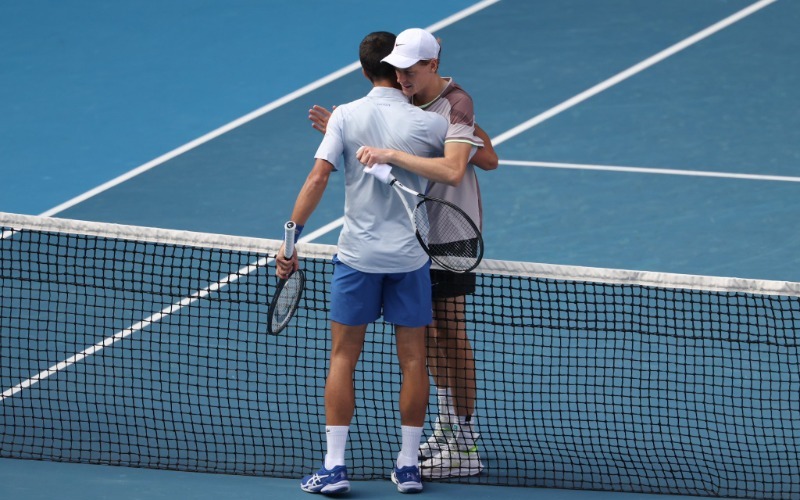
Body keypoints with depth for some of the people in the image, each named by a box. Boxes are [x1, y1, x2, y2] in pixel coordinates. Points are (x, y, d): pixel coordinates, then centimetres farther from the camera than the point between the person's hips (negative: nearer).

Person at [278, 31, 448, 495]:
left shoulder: (346, 117, -6)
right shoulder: (429, 124, -6)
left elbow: (318, 178, -13)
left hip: (357, 256, 0)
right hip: (410, 256, 0)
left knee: (344, 357, 8)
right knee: (413, 359, 10)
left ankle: (334, 466, 5)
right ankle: (409, 465, 13)